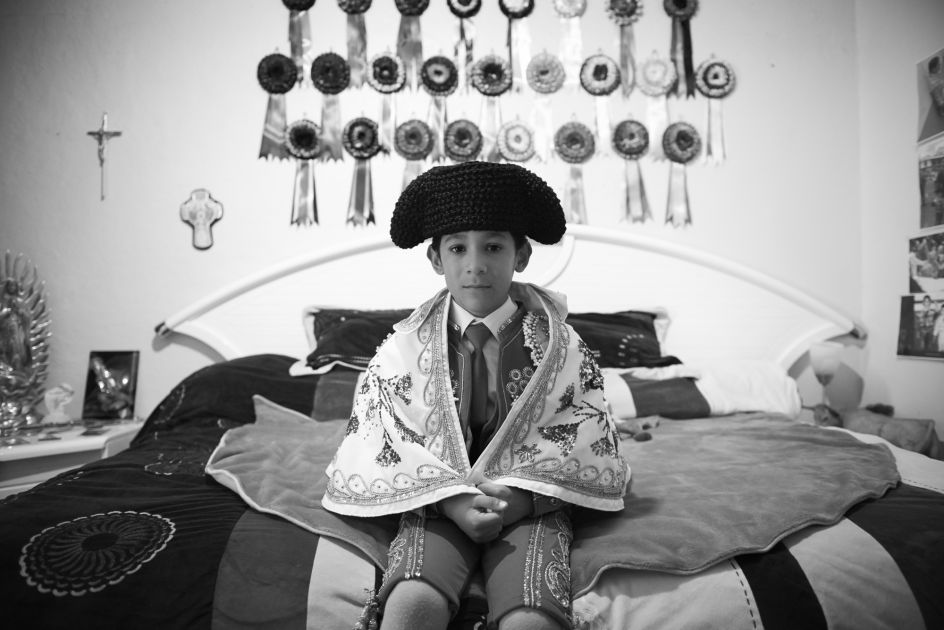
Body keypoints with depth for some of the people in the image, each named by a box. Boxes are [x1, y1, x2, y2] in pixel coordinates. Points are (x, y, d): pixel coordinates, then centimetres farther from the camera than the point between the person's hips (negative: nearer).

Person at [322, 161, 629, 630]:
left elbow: (591, 449, 2)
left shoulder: (558, 344, 2)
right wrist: (450, 499, -14)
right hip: (437, 505, 1)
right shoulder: (404, 347, 2)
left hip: (529, 507, 0)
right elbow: (374, 449, 0)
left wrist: (522, 497, -14)